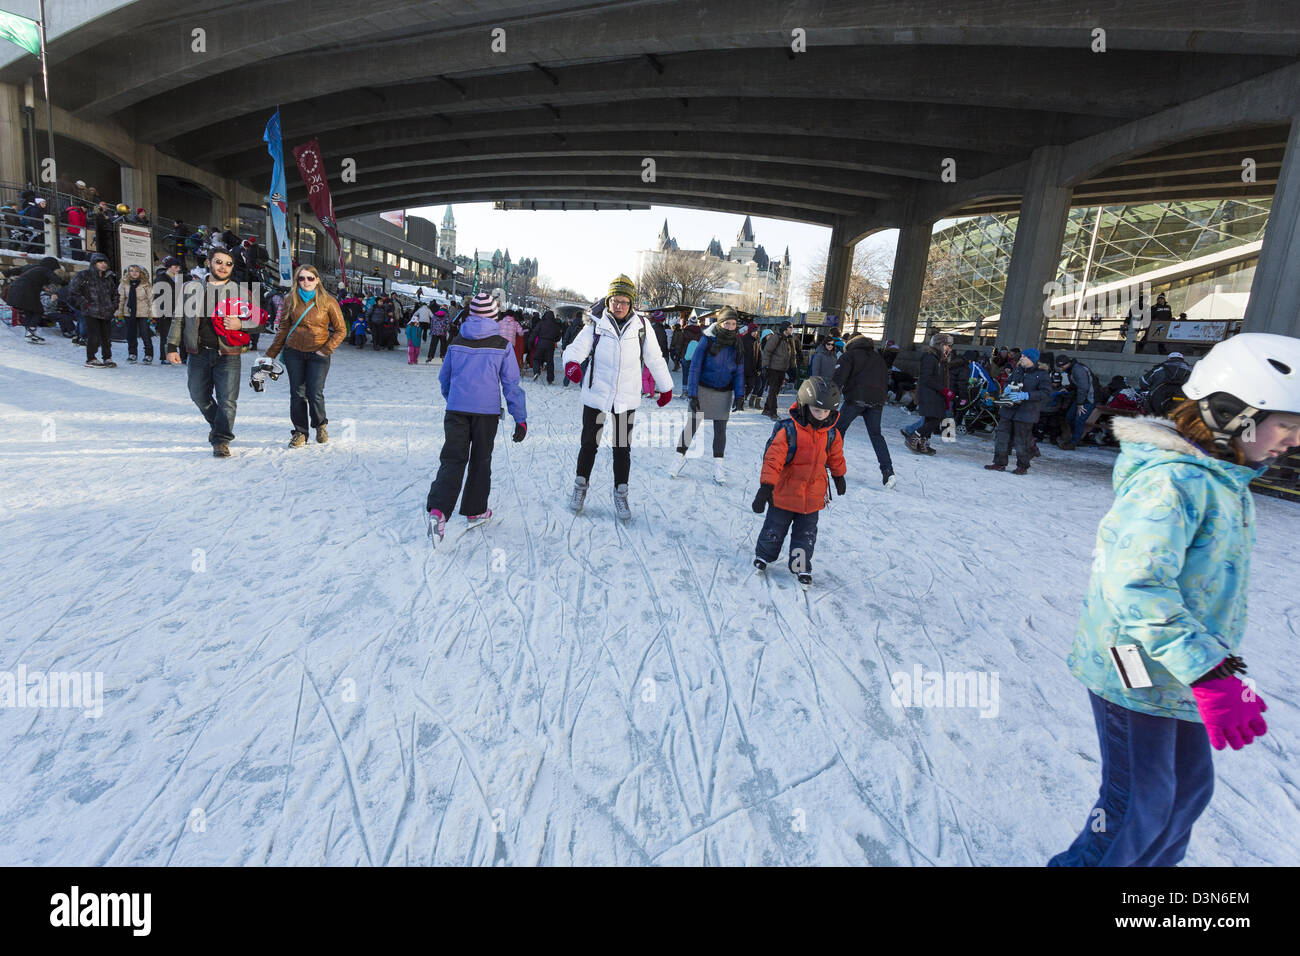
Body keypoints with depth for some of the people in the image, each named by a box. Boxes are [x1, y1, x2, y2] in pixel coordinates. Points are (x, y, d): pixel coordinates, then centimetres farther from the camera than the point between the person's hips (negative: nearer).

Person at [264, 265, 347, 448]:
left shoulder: (328, 301, -3)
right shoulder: (290, 299, 6)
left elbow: (341, 330, 0)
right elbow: (283, 329, 12)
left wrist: (326, 349, -10)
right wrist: (271, 354, 10)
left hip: (318, 354, -3)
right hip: (293, 352, 3)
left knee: (315, 394, -9)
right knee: (297, 393, 4)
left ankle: (320, 426, 18)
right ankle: (300, 432, 16)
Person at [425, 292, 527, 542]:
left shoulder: (457, 342, 5)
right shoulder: (502, 345, -4)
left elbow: (444, 378, 16)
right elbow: (511, 384, -4)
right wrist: (521, 419, 1)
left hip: (456, 409, 2)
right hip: (487, 411, -2)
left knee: (452, 460, 2)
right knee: (480, 461, 13)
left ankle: (437, 509, -17)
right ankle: (475, 510, 23)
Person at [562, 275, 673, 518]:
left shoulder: (641, 326, -1)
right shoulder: (596, 325, -5)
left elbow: (655, 359, 9)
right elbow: (576, 348, -15)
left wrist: (666, 387, 16)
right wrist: (572, 363, -38)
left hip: (626, 399, 1)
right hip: (596, 395, -1)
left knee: (622, 448, 7)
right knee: (589, 444, 9)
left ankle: (620, 493, 22)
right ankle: (581, 485, 30)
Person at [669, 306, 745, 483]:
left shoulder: (736, 343, -1)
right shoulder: (707, 339, -12)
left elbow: (739, 372, 5)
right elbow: (695, 367, -10)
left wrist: (739, 395, -2)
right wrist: (692, 394, -14)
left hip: (724, 393, 3)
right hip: (703, 389, -3)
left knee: (720, 429, 5)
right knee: (692, 426, 0)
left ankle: (718, 465, 15)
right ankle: (680, 457, 18)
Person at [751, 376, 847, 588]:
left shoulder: (832, 434, -4)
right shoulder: (788, 430, -21)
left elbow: (836, 457, 16)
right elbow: (773, 458, -23)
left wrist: (839, 477, 30)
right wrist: (766, 487, -28)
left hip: (812, 497, 3)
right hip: (784, 493, -3)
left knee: (806, 534, 12)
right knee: (775, 529, 14)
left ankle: (801, 567, 28)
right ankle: (764, 555, 38)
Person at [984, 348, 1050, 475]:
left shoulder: (1041, 375, -6)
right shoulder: (1017, 370, 10)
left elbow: (1045, 392, -14)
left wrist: (1025, 395, -22)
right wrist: (1006, 388, 1)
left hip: (1025, 413, -6)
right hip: (1008, 410, 6)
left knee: (1022, 440, 1)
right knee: (1002, 435, 6)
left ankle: (1022, 466, 14)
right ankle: (1000, 463, 15)